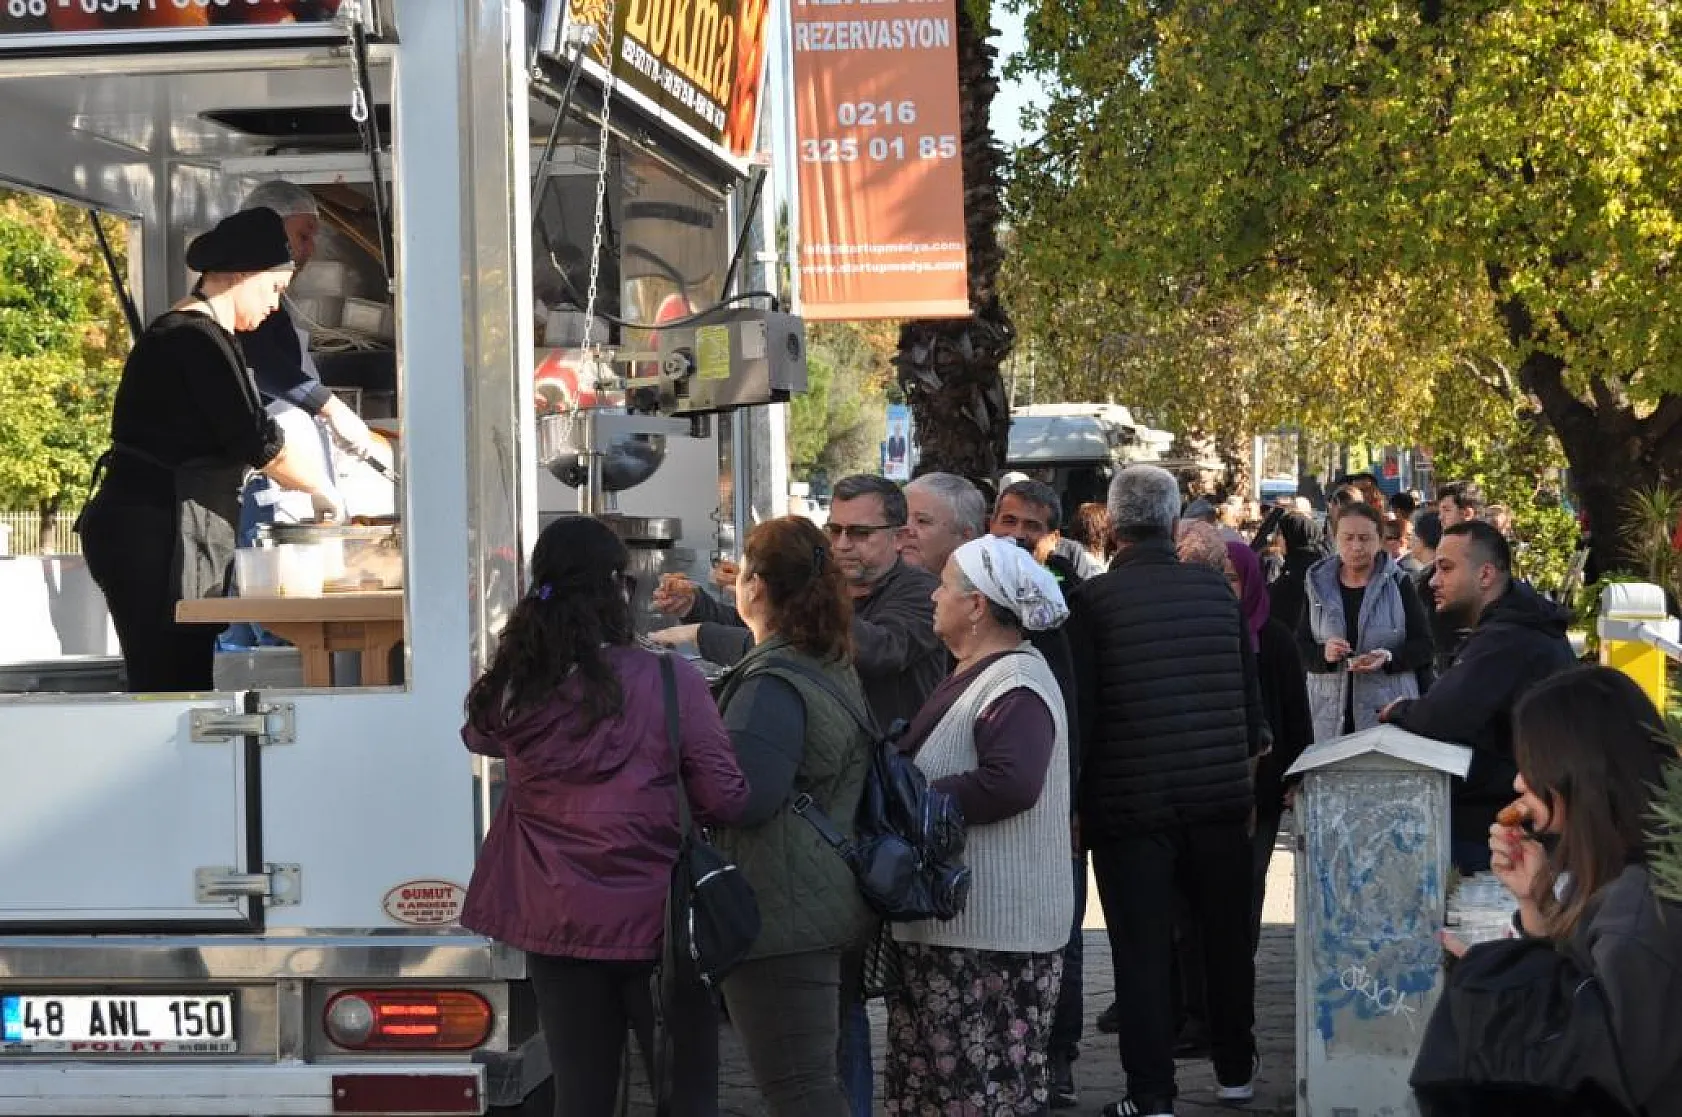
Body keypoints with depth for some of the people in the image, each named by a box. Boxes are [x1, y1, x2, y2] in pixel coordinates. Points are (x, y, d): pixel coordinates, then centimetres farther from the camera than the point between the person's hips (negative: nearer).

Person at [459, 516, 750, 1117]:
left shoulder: (511, 691, -4)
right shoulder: (668, 679, -14)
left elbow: (478, 737, 19)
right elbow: (727, 801, -11)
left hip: (556, 925, 3)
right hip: (654, 917, -3)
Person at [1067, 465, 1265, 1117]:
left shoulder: (1092, 600, -10)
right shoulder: (1217, 591, 1)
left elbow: (1081, 710, -8)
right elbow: (1250, 690, 8)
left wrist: (1078, 797, 2)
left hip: (1131, 801, -4)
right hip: (1221, 796, 4)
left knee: (1143, 950, 2)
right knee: (1227, 939, 17)